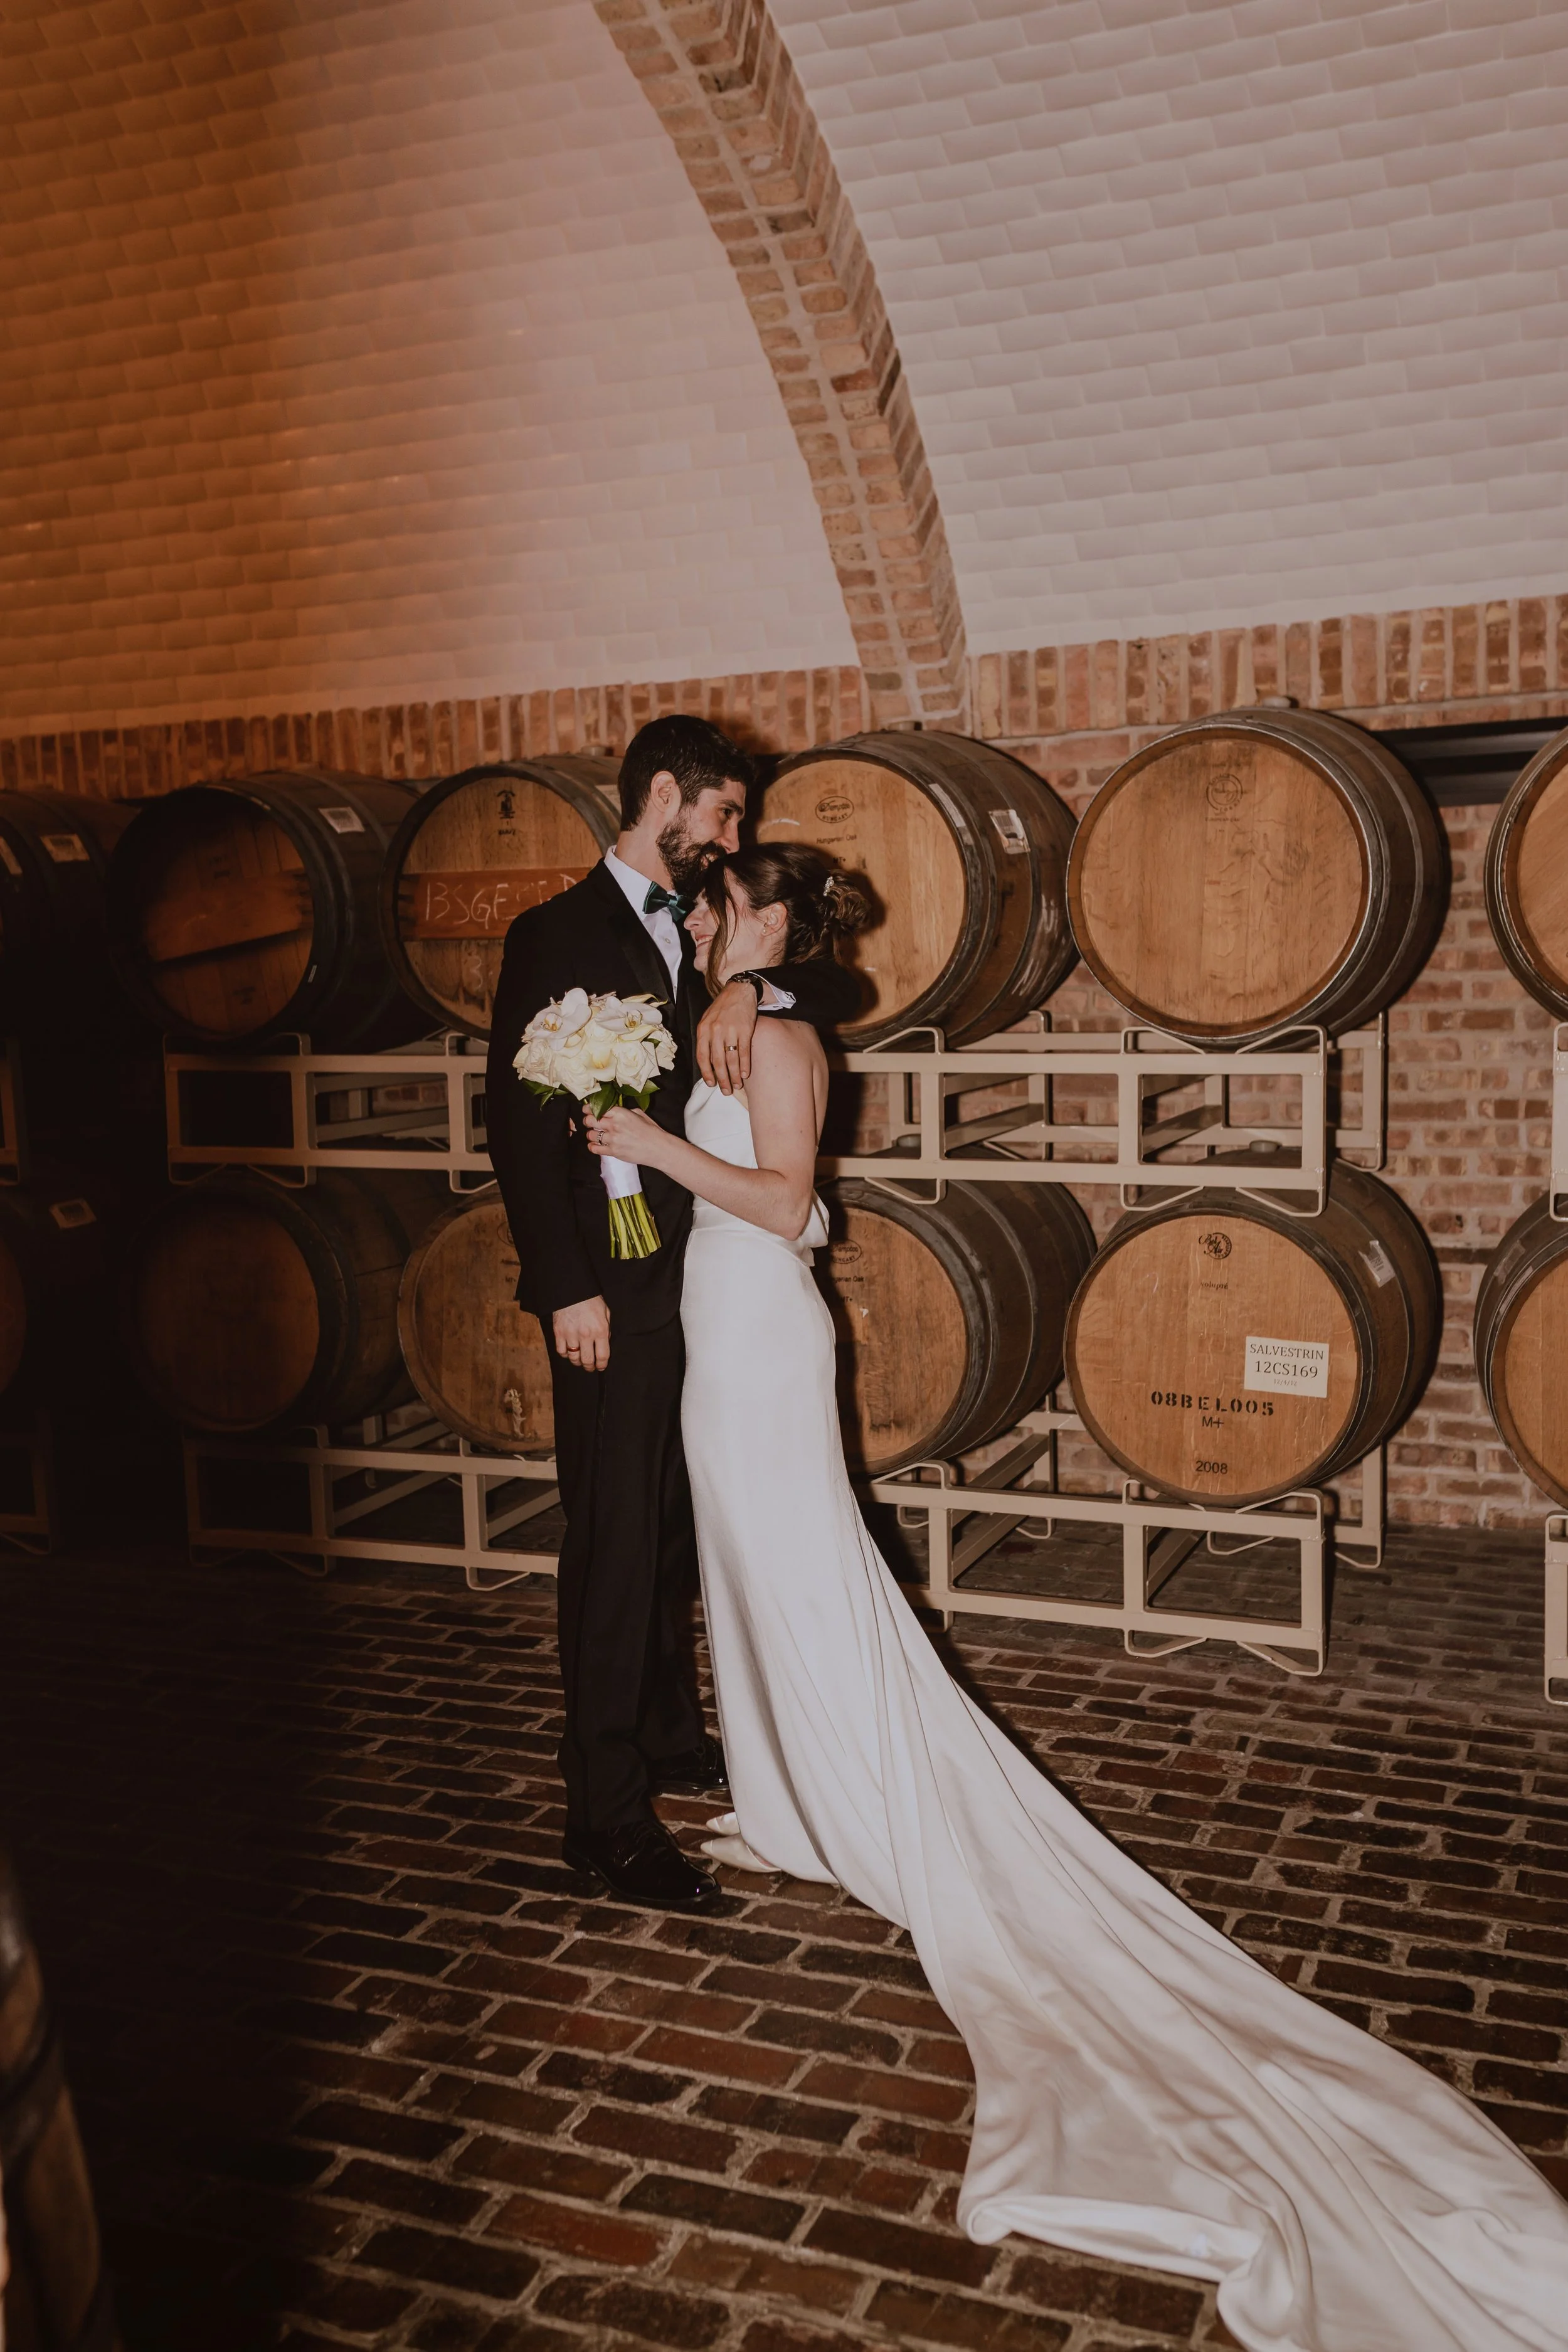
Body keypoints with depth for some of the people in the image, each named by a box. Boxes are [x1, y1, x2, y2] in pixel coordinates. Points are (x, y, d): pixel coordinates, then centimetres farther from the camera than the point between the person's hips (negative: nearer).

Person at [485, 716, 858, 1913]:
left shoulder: (705, 935, 14)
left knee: (675, 1531, 18)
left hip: (703, 1276, 7)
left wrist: (751, 988, -10)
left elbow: (844, 989, 12)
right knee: (617, 1542, -3)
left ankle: (670, 1735, 33)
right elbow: (521, 1123, -12)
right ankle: (608, 1812, 6)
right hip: (617, 1285, -7)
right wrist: (568, 1287, -18)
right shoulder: (556, 936, -7)